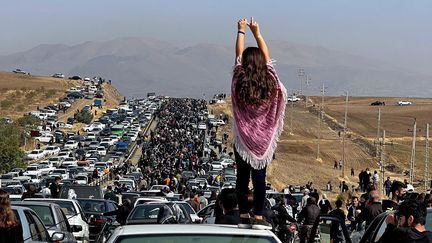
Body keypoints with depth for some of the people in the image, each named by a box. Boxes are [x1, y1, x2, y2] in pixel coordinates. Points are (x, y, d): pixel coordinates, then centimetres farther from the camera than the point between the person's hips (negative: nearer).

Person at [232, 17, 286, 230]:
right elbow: (266, 56, 8)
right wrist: (257, 33, 18)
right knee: (259, 177, 1)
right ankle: (258, 217, -1)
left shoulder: (239, 81, -8)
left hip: (242, 137, 0)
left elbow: (238, 55, 5)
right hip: (264, 138, 0)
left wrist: (241, 31, 17)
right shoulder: (269, 81, -6)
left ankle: (244, 216, 7)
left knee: (242, 176, 5)